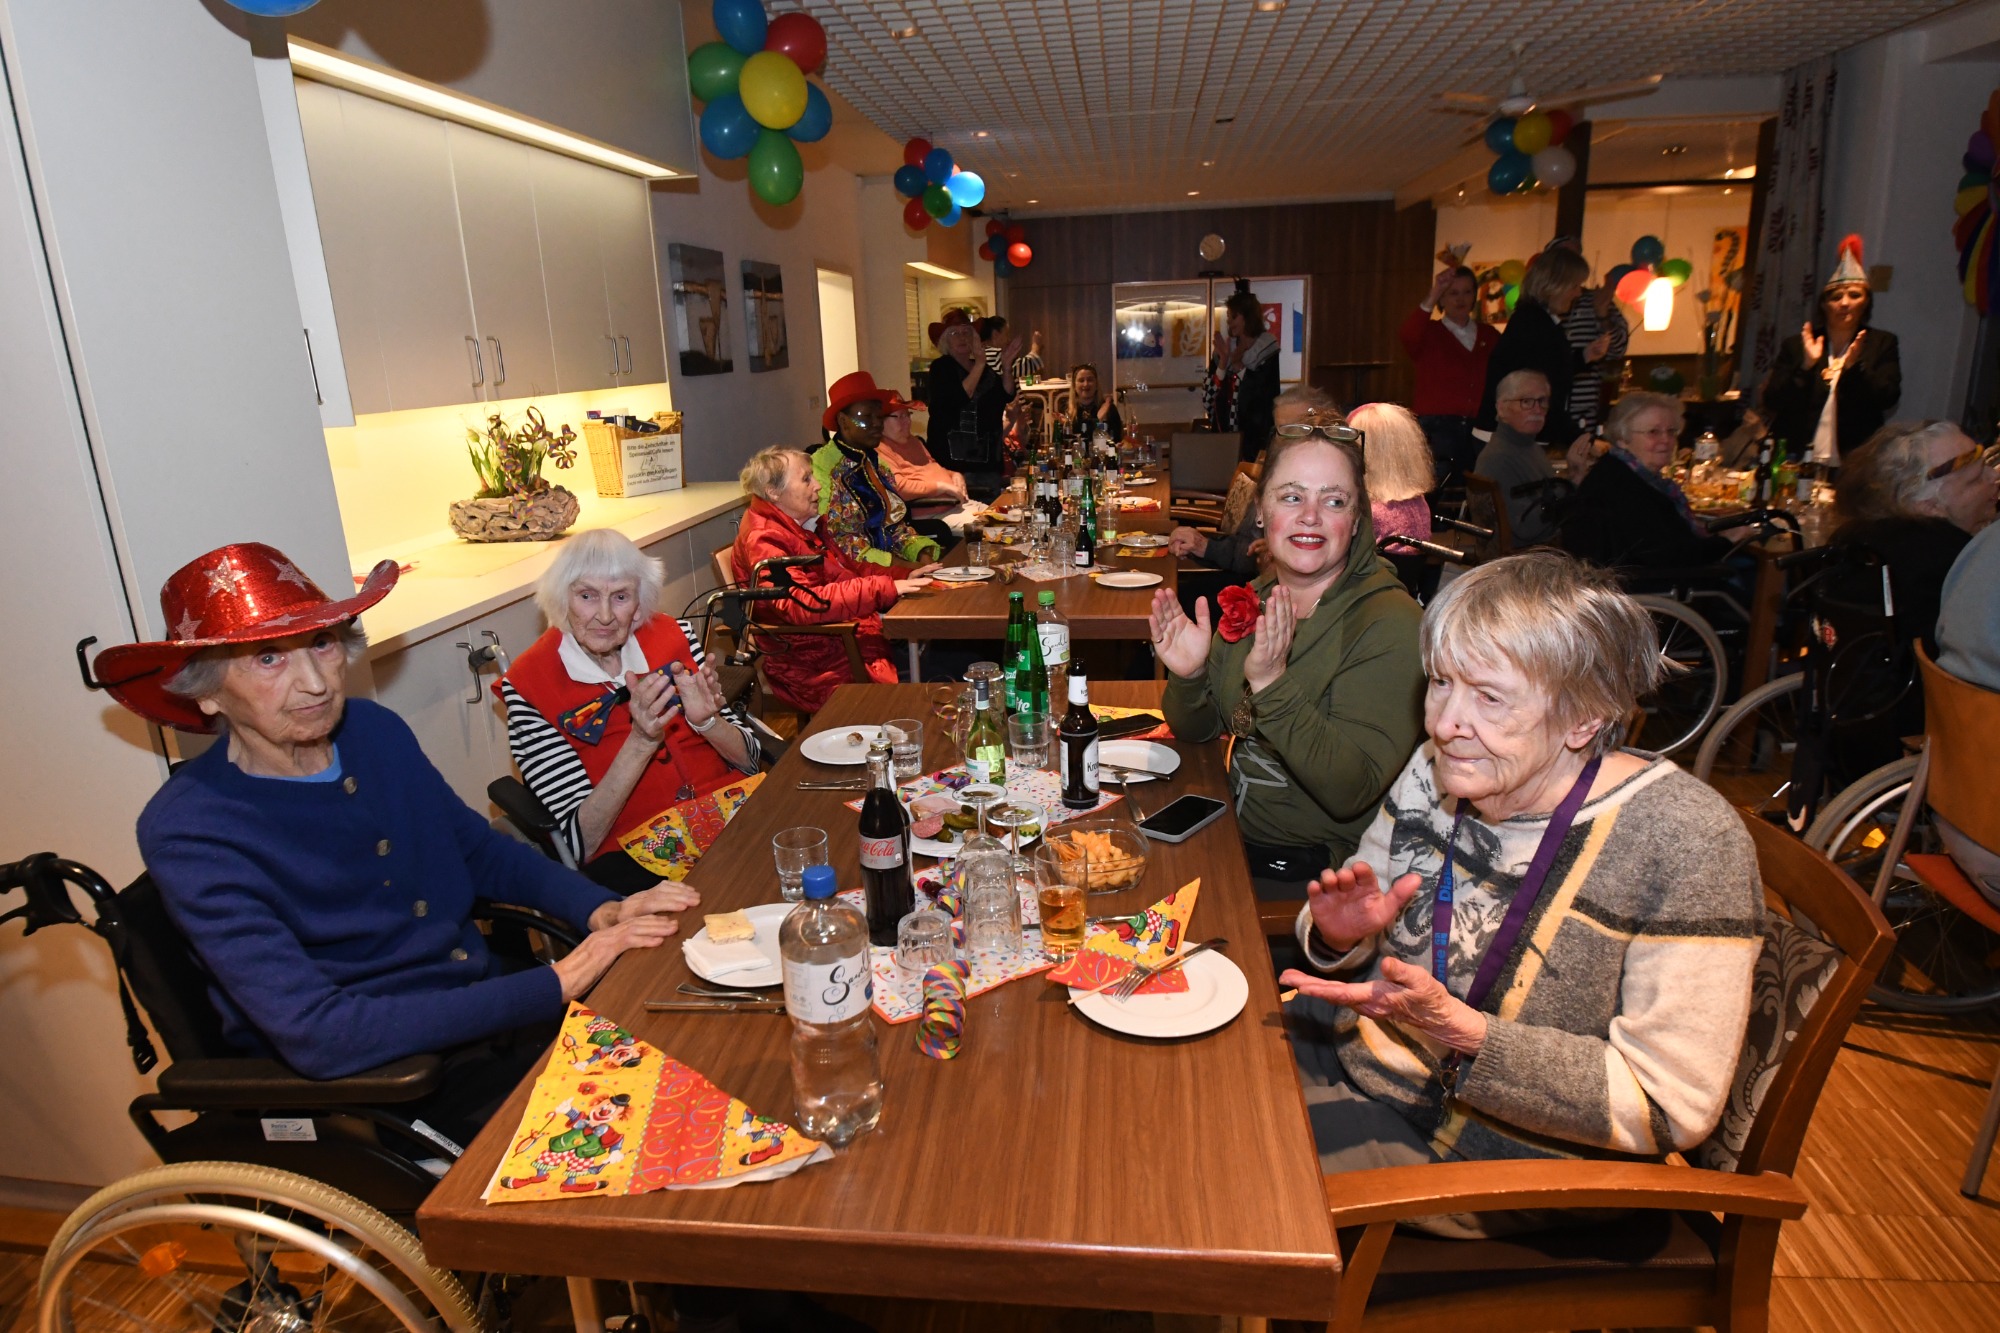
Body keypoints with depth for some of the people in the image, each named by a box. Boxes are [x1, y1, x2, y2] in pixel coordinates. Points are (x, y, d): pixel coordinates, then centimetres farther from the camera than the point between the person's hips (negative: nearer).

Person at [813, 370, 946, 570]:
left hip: (897, 566, 7)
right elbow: (837, 541, -13)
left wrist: (924, 554, -4)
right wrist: (907, 567, -19)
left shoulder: (876, 464, 15)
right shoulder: (821, 467, -8)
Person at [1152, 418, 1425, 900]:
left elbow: (1352, 793, -25)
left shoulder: (1390, 623, -18)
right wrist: (1188, 678, -14)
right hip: (1233, 837, 6)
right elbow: (1198, 730, 7)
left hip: (1317, 873, -6)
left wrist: (1272, 683, -34)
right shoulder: (1258, 598, 1)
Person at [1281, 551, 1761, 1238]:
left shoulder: (1683, 840, -21)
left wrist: (1459, 1033, -31)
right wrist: (1341, 935, -17)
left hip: (1504, 1153, -5)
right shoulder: (1438, 770, -4)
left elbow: (1671, 1108, -21)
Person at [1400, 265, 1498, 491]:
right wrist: (1432, 297, -26)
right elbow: (1406, 335, -18)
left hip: (1480, 430, 3)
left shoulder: (1490, 335, 15)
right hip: (1436, 430, -3)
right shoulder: (1429, 333, 5)